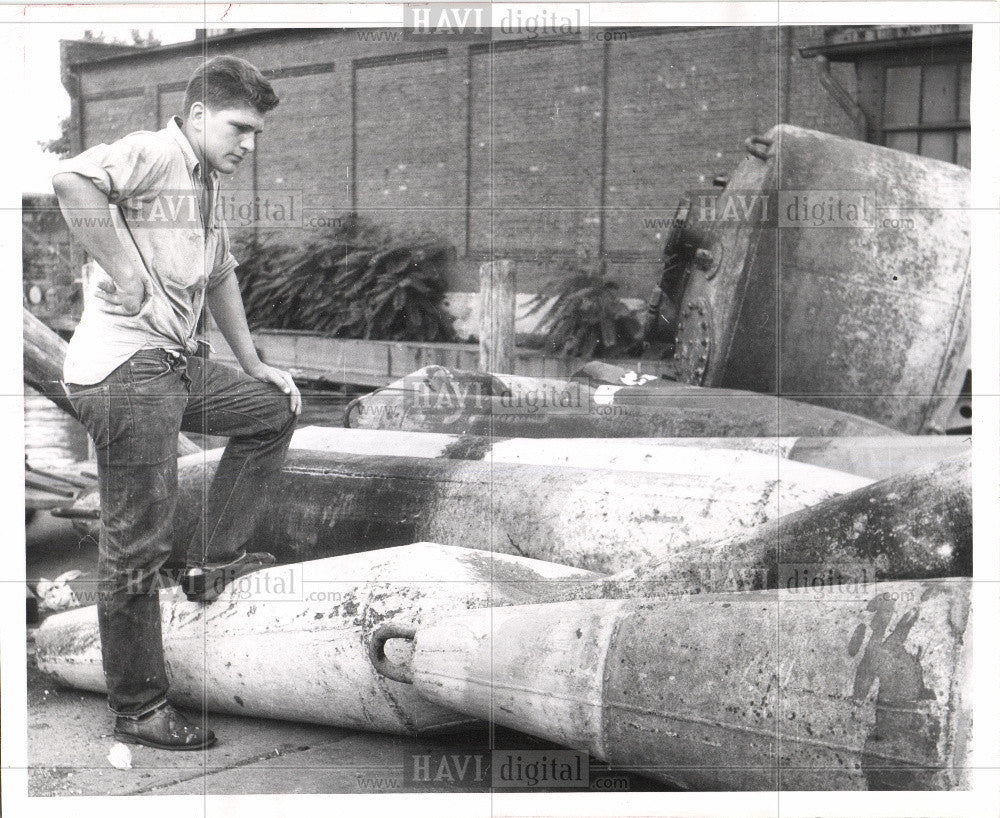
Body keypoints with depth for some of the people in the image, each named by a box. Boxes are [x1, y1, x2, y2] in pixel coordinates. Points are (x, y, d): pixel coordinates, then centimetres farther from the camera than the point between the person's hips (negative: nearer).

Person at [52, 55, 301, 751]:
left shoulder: (206, 187, 22)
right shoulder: (158, 152, -9)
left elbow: (220, 276, 33)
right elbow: (73, 177, -28)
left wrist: (253, 365, 32)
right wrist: (124, 272, -23)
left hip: (177, 366, 10)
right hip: (124, 372, -10)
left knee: (277, 409, 18)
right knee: (136, 550, -4)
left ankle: (212, 561, 20)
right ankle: (139, 710, 8)